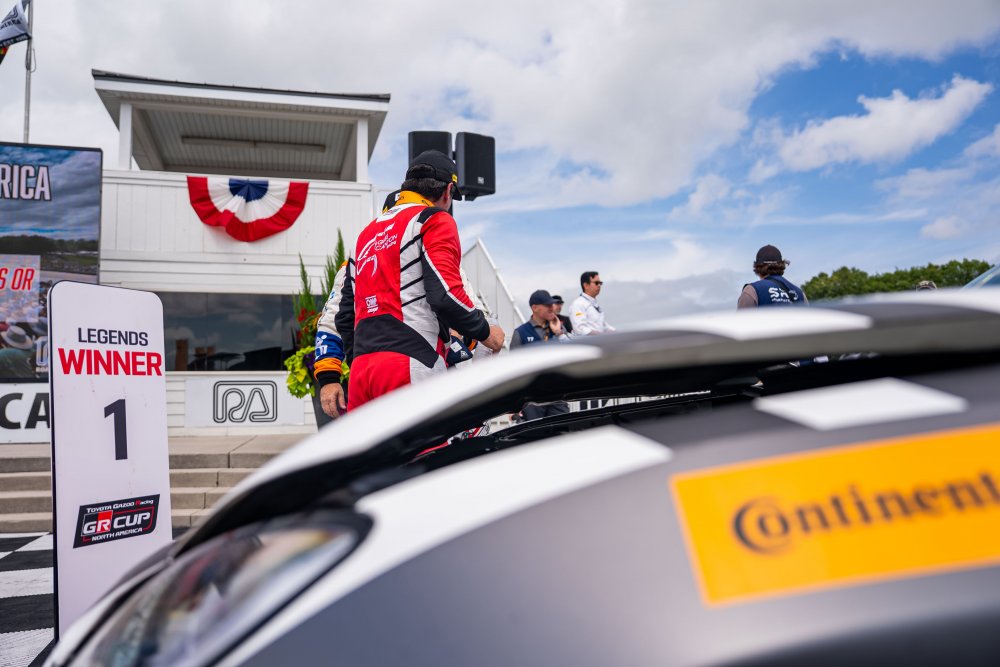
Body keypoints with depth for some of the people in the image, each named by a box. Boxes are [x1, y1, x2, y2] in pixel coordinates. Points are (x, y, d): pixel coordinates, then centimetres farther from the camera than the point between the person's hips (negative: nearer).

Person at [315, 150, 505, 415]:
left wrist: (329, 376, 33)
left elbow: (343, 312, 25)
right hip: (409, 367, -8)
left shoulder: (367, 233, 25)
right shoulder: (435, 220, 2)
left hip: (361, 368, 8)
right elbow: (446, 294, -13)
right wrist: (484, 331, 3)